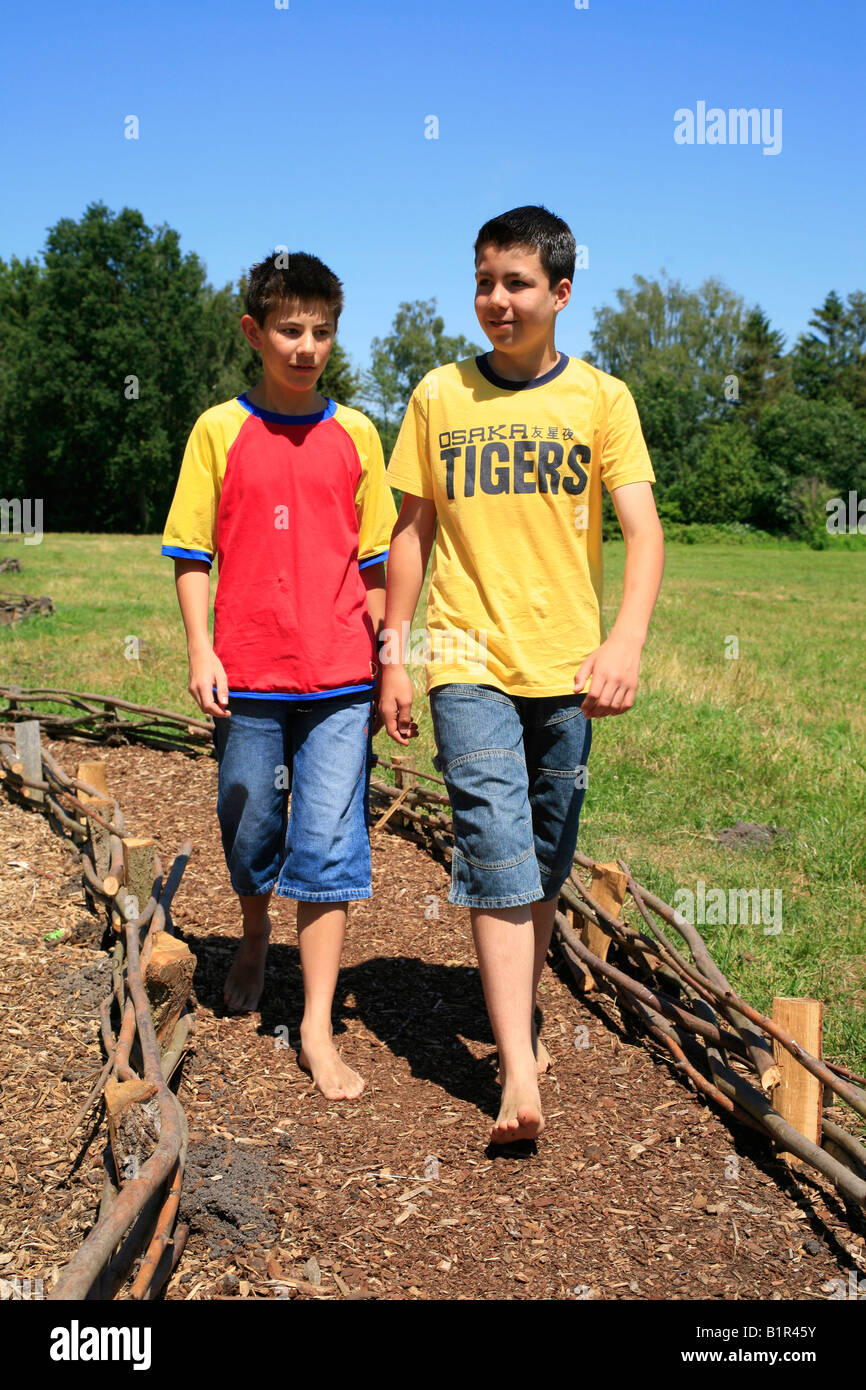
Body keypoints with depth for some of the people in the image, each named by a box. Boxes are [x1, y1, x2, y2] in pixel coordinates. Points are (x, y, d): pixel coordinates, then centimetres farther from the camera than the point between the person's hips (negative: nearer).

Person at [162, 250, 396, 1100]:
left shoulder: (354, 434, 7)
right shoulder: (219, 430, 3)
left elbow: (374, 558, 11)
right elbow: (193, 552, 3)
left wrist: (384, 662, 10)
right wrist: (200, 650, -8)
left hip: (339, 679, 0)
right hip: (248, 678, 0)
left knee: (330, 846, -2)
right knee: (249, 831, 13)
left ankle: (317, 1030, 5)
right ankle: (255, 937, 45)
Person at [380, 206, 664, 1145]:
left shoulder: (600, 398, 2)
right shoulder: (440, 394, 6)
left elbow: (642, 528, -7)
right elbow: (411, 531, 10)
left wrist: (626, 638, -24)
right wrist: (393, 653, 6)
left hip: (565, 666, 1)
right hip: (469, 661, -1)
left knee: (544, 865, 11)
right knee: (498, 853, -12)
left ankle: (521, 1022, 31)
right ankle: (520, 1077, -13)